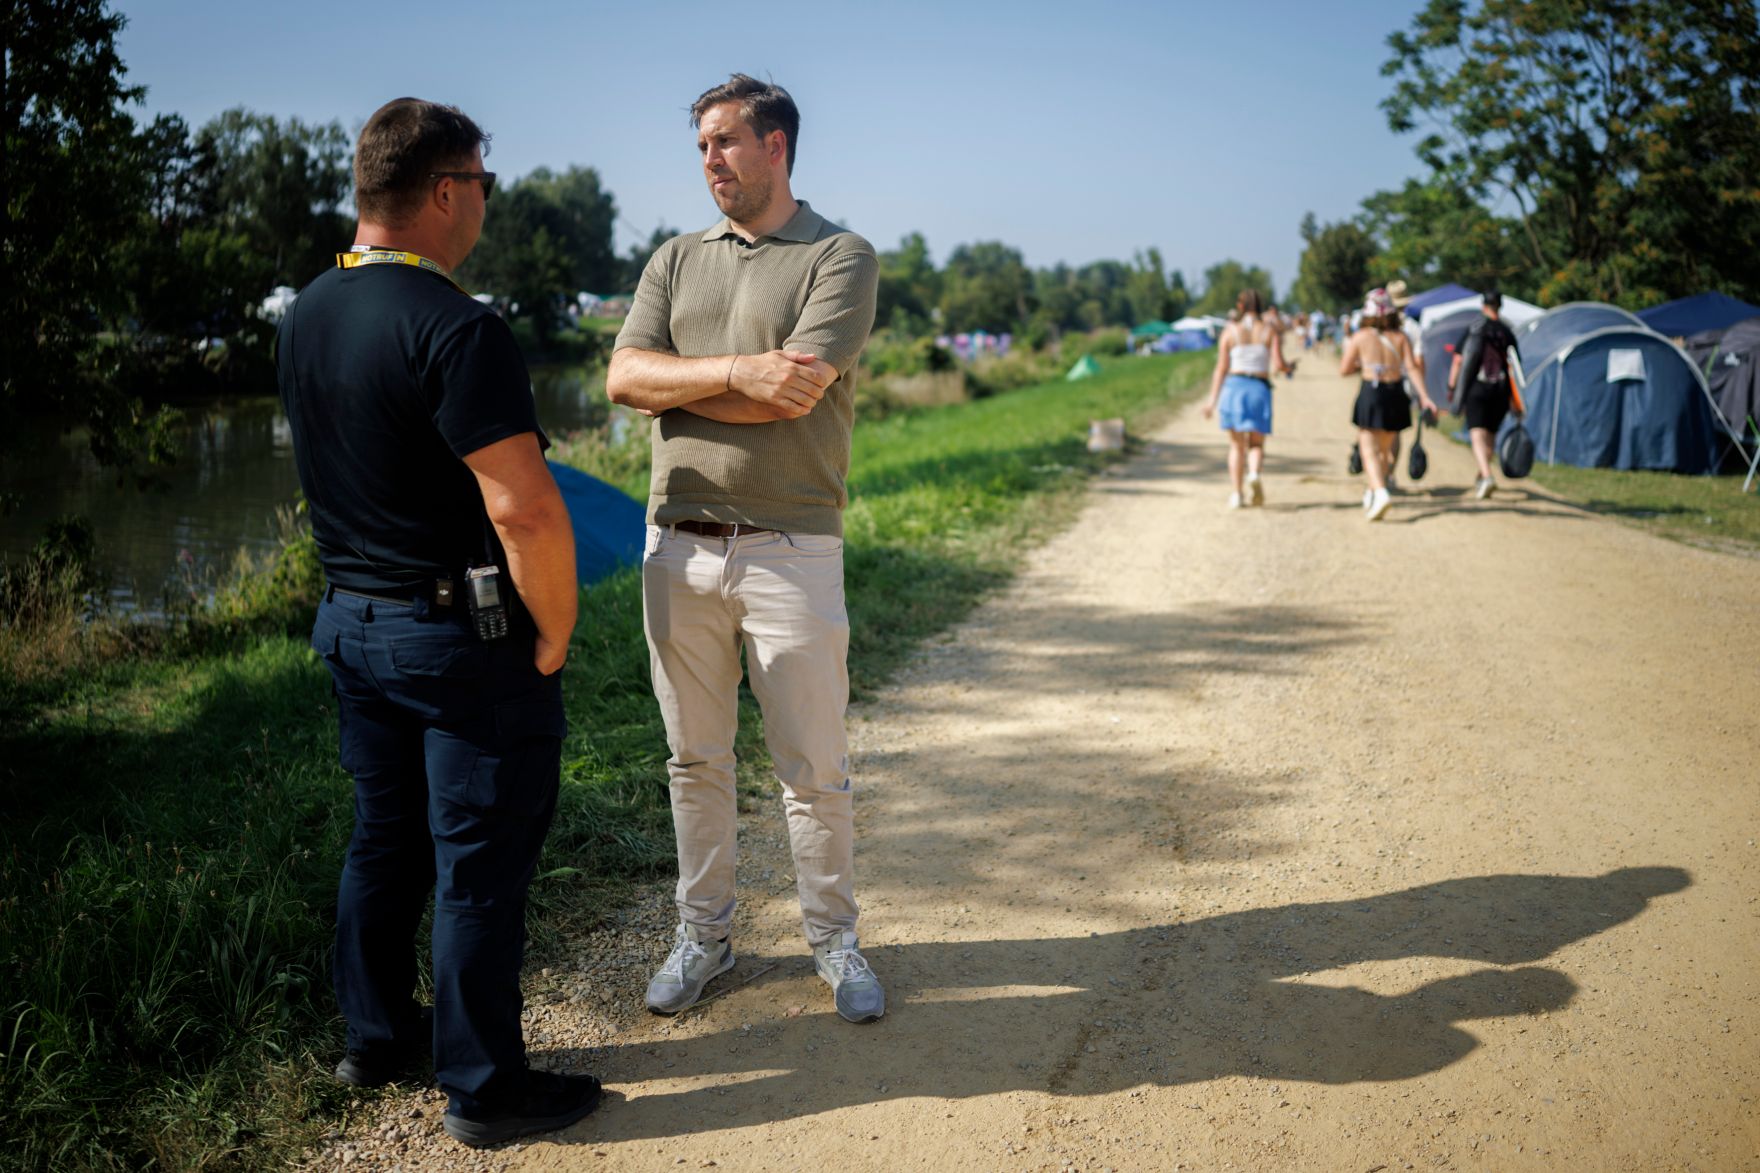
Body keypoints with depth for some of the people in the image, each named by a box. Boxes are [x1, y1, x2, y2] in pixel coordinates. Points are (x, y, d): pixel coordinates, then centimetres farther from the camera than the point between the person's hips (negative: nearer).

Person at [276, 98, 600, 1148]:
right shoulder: (455, 327, -21)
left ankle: (379, 1035, 35)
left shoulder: (304, 318, 7)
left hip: (353, 621, 9)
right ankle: (485, 1089, 15)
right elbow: (525, 510, -27)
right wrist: (554, 632, -14)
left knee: (385, 841, 21)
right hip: (466, 634, -8)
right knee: (480, 863, 3)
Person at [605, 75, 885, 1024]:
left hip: (791, 548, -4)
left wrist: (674, 383, -5)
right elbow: (623, 377, -2)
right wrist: (736, 371, -15)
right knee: (694, 759, 13)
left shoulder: (840, 257, -2)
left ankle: (832, 937, 22)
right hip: (678, 545, 4)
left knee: (814, 768, 4)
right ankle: (702, 933, 27)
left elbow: (791, 396, -17)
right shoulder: (677, 260, 13)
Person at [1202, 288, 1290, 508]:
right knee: (1256, 443, 9)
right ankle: (1255, 473, -21)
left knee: (1236, 444, 8)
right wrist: (1289, 368, 19)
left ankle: (1237, 493, 2)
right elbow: (1278, 364, -4)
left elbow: (1221, 368, 2)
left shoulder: (1230, 330, 5)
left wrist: (1213, 399, 6)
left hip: (1234, 385, 0)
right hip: (1260, 388, 0)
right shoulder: (1271, 330, 4)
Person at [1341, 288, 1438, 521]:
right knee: (1385, 448, 18)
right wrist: (1424, 396, -12)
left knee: (1369, 449, -5)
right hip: (1396, 393, 3)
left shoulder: (1360, 337, -1)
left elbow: (1344, 369, 3)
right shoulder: (1400, 337, 3)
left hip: (1370, 393, -3)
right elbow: (1413, 367, -7)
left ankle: (1381, 492, -25)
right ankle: (1372, 493, 30)